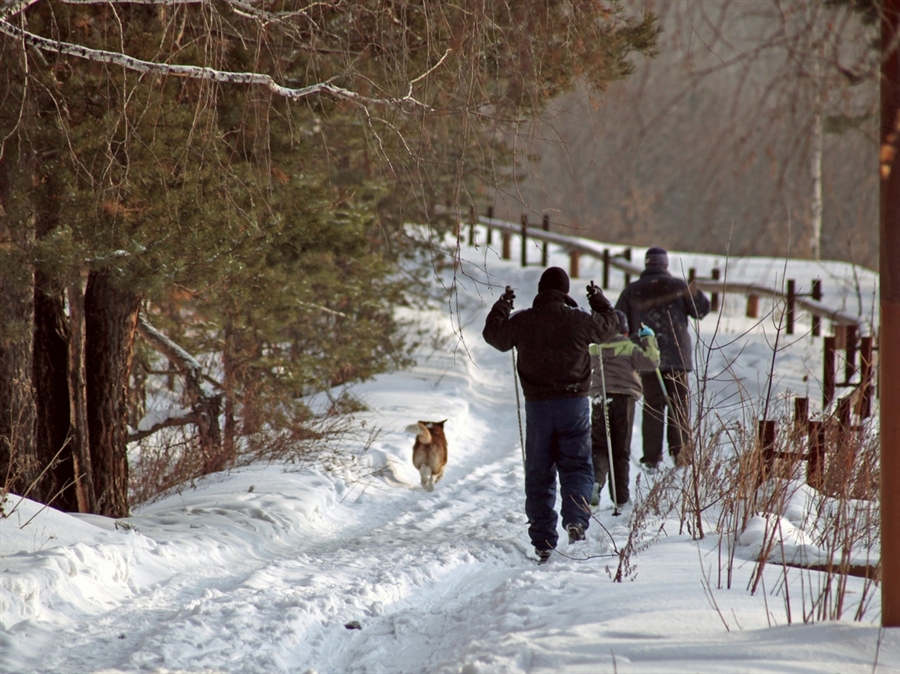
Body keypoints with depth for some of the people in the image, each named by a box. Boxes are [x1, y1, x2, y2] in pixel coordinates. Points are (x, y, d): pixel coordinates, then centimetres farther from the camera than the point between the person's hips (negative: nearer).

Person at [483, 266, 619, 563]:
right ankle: (575, 518, -21)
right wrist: (600, 301, 32)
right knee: (577, 466, 5)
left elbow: (493, 334, 19)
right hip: (574, 403, -1)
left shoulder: (521, 321, -1)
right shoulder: (580, 320, -5)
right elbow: (610, 326, 15)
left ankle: (542, 542, 7)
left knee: (538, 474, 8)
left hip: (537, 405, 1)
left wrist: (502, 305, 33)